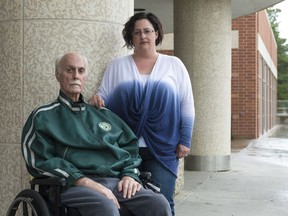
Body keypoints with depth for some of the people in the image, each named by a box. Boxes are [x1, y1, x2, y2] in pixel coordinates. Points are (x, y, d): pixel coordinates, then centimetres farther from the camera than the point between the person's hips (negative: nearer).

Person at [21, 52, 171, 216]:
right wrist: (88, 183, -13)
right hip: (75, 184, -4)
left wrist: (130, 175, 1)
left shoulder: (102, 114, 27)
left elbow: (130, 146, 25)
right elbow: (42, 160, -1)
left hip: (118, 182, 5)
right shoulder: (44, 117, 12)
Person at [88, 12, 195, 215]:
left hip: (163, 147, -1)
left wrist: (185, 140, 0)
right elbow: (104, 97, 10)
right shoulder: (117, 65, 11)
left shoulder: (174, 65, 9)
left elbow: (186, 104, 7)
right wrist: (97, 99, -14)